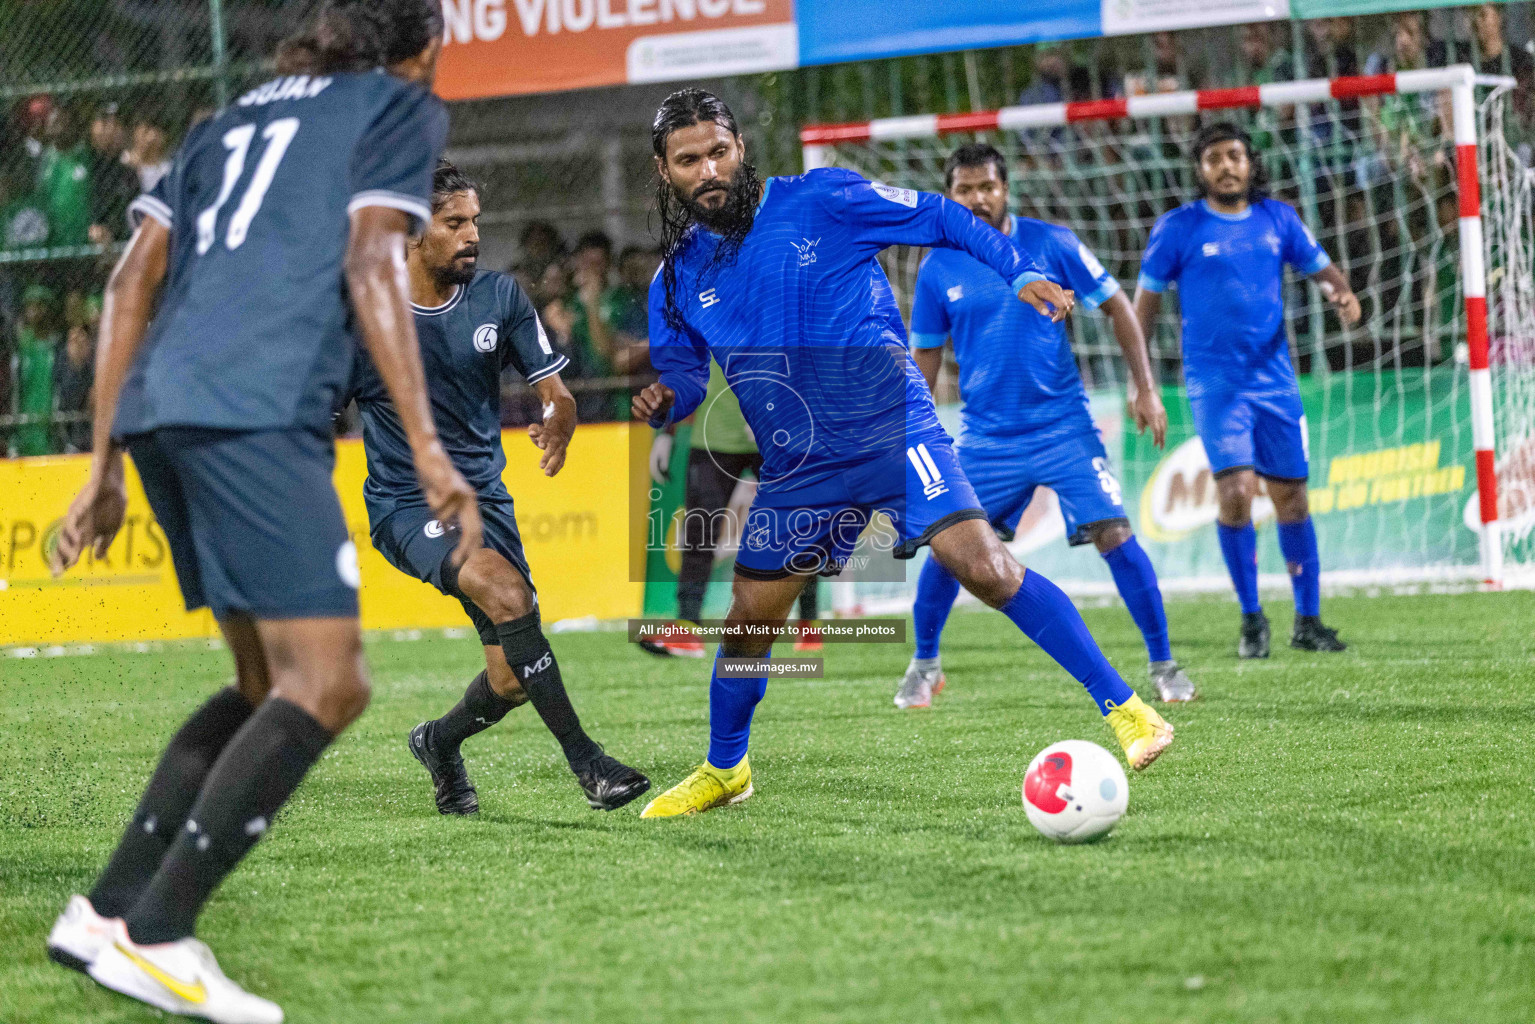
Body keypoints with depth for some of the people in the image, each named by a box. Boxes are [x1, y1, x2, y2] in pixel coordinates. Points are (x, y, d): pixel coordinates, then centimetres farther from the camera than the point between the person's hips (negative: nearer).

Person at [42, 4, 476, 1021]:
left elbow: (133, 279, 22)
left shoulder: (237, 118, 30)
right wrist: (429, 452, -9)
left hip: (160, 408, 8)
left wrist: (107, 464, 23)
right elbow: (370, 263, -5)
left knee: (272, 685, 17)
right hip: (257, 414, -8)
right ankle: (155, 936, -16)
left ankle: (108, 909, 10)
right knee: (325, 685, -8)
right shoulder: (405, 108, 11)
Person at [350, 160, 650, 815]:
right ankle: (585, 761, -28)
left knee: (513, 679, -1)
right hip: (405, 504, -4)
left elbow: (553, 388, 1)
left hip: (483, 496, 4)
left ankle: (440, 742, 34)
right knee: (505, 589, -32)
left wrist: (559, 424, -22)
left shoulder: (499, 297, 0)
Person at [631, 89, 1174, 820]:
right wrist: (660, 404, -9)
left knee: (978, 561, -21)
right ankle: (723, 771, 34)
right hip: (797, 465, 5)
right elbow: (681, 374, 14)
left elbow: (939, 218, 1)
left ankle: (1123, 707, -16)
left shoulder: (820, 201, -8)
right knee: (749, 617, 9)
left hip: (891, 429, -4)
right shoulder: (677, 280, 4)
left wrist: (1020, 273, -8)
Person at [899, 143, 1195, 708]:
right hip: (986, 437, 2)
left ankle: (1164, 665, -1)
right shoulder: (938, 268, 1)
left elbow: (1117, 308, 3)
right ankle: (924, 665, 23)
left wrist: (1145, 388, -4)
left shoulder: (1052, 244, -4)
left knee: (1115, 534, -12)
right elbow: (925, 357, 11)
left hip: (1064, 425, -2)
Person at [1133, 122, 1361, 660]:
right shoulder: (1178, 227, -1)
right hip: (1216, 383, -3)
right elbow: (1146, 299, 3)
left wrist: (1342, 293, -7)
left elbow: (1319, 266, 16)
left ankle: (1307, 620, 17)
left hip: (1276, 379, 3)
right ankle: (1252, 618, -3)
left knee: (1291, 496, 5)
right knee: (1236, 490, -17)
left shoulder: (1277, 218, 8)